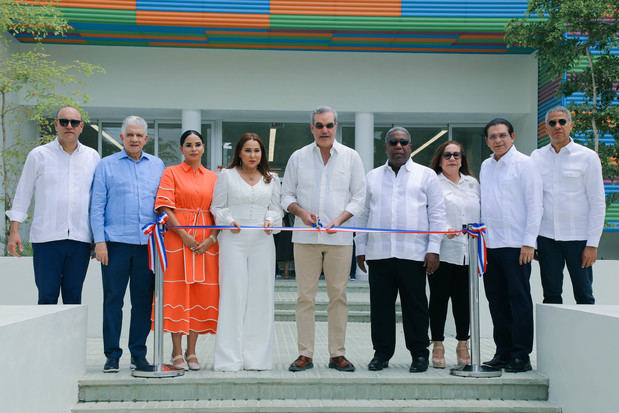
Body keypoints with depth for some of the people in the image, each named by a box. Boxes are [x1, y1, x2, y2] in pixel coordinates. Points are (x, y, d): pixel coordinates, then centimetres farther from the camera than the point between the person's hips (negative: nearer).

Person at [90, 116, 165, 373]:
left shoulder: (157, 166, 14)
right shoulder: (107, 166, 7)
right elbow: (97, 206, 3)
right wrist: (99, 241, -6)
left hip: (148, 243, 2)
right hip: (116, 243, -2)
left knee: (143, 300, 5)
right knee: (113, 299, -1)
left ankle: (138, 354, 15)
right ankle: (112, 355, 8)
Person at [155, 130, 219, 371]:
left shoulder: (213, 177, 14)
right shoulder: (171, 173, 5)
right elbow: (165, 208, -5)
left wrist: (212, 238, -6)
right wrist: (185, 236, -14)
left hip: (206, 241, 3)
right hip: (178, 239, -3)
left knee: (201, 293, 3)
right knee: (177, 291, -4)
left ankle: (192, 352, 11)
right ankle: (177, 352, 4)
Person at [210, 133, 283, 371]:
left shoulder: (271, 179, 14)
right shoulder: (227, 176, 8)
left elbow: (276, 208, 14)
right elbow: (217, 207, 7)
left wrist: (270, 220, -7)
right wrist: (229, 221, -11)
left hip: (262, 243, 2)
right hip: (234, 241, -2)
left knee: (260, 296, 1)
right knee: (233, 295, -4)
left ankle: (257, 356, 9)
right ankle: (230, 358, 1)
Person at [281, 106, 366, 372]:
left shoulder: (351, 157, 7)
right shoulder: (298, 157, 8)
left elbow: (359, 196, 5)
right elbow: (286, 195, 11)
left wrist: (339, 220, -10)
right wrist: (301, 211, -10)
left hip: (339, 238, 0)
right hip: (305, 237, 0)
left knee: (338, 295, 2)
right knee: (305, 296, 0)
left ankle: (337, 354, 10)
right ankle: (305, 354, 7)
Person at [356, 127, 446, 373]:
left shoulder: (426, 175, 8)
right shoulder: (372, 177, 16)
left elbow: (437, 213, 3)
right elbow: (363, 214, 17)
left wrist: (434, 249, -5)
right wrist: (360, 248, 12)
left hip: (413, 253, -2)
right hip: (378, 253, 3)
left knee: (415, 305, 1)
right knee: (380, 305, 5)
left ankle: (419, 353, 11)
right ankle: (382, 353, 14)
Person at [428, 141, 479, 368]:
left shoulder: (472, 183, 18)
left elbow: (481, 213, 18)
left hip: (468, 252, 4)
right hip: (442, 250, -4)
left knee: (464, 298, 6)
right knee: (439, 297, 0)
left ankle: (463, 345, 16)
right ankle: (437, 345, 7)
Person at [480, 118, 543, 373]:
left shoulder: (524, 164, -4)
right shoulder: (486, 166, 15)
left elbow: (534, 205, -8)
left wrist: (529, 242, -13)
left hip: (515, 245, -6)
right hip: (490, 244, 6)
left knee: (519, 299, -2)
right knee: (496, 300, 9)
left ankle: (521, 356, 4)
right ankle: (503, 352, 17)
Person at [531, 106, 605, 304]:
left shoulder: (587, 157, -1)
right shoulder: (537, 157, 6)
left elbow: (598, 203, -2)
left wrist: (593, 244, -7)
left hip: (578, 237, -2)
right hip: (546, 236, 2)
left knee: (584, 296, 3)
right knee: (551, 296, 6)